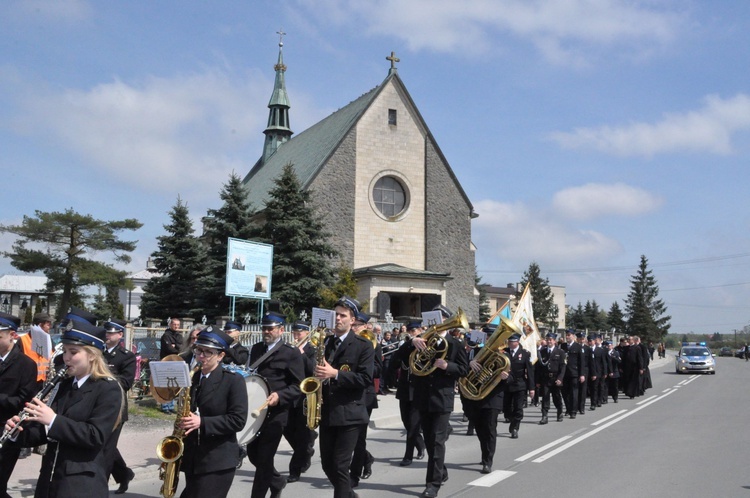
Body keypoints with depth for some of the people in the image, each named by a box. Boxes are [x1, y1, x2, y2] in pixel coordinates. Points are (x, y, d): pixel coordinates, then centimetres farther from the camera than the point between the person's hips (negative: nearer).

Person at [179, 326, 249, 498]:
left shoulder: (233, 380, -8)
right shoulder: (191, 378, 9)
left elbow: (238, 419, -15)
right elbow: (185, 413, 16)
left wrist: (202, 422, -22)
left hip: (218, 462, -6)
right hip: (192, 459, 6)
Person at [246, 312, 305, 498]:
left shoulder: (292, 353, -7)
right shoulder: (256, 348, 12)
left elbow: (299, 386, -10)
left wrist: (279, 396, -24)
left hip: (276, 412, -6)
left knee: (264, 458, -2)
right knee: (253, 453, 12)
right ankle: (277, 481, 36)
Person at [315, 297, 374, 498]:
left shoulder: (363, 345, -6)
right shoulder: (325, 342, 11)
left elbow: (366, 379, -16)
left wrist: (335, 373, -24)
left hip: (349, 413, -6)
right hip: (326, 412, 6)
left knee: (340, 466, -5)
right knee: (327, 464, 12)